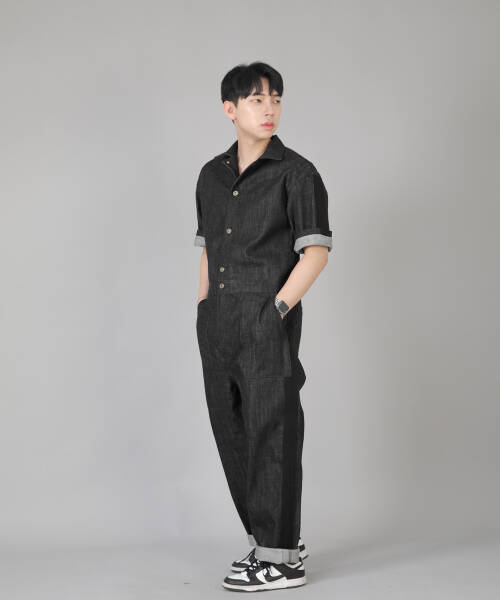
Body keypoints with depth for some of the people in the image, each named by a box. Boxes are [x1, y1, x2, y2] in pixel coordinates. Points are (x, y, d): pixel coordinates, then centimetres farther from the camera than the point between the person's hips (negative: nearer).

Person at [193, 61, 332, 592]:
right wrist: (203, 312, 12)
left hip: (268, 322, -6)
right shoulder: (212, 175, 13)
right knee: (231, 433, 11)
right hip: (220, 324, 7)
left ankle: (280, 559, 5)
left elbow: (316, 250, -9)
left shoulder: (295, 173, -5)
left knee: (271, 434, -4)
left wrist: (278, 310, -15)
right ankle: (272, 537, 25)